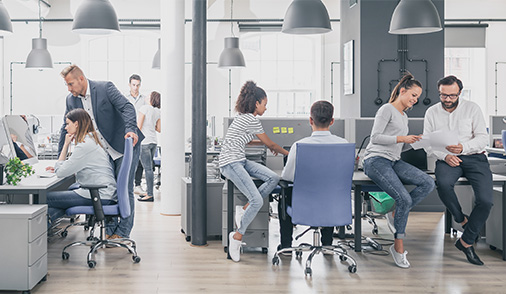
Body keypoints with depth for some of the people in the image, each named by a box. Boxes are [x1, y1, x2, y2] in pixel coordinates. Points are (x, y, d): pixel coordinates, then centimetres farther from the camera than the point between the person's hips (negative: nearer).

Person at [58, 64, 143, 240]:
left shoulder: (105, 88, -13)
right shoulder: (71, 100, 4)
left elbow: (127, 108, -21)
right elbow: (66, 129, 10)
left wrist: (131, 130, -38)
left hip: (125, 146, -5)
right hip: (104, 152, 6)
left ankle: (123, 232, 4)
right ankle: (110, 230, 16)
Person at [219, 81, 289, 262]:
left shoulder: (244, 117, 18)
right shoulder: (251, 119, -12)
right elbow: (269, 143, -2)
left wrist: (269, 145, 45)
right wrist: (286, 152, 16)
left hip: (240, 161, 10)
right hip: (230, 163, -10)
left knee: (273, 178, -7)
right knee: (257, 201, -20)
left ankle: (244, 210, -4)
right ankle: (237, 236, -6)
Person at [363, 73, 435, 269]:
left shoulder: (404, 116, 25)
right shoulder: (387, 109, -2)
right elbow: (375, 137, -12)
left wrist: (414, 141, 7)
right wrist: (402, 138, -15)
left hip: (393, 162, 8)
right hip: (376, 160, -8)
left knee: (428, 183, -16)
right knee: (404, 198, -24)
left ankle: (396, 217, -7)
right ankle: (398, 246, -10)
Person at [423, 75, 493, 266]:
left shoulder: (472, 108, 4)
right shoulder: (432, 112, 8)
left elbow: (482, 138, -1)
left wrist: (463, 148, -21)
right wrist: (445, 156, -14)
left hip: (474, 158, 0)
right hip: (447, 159, 0)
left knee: (485, 200, -21)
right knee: (443, 184, -35)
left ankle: (466, 242, -4)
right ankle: (461, 219, -8)